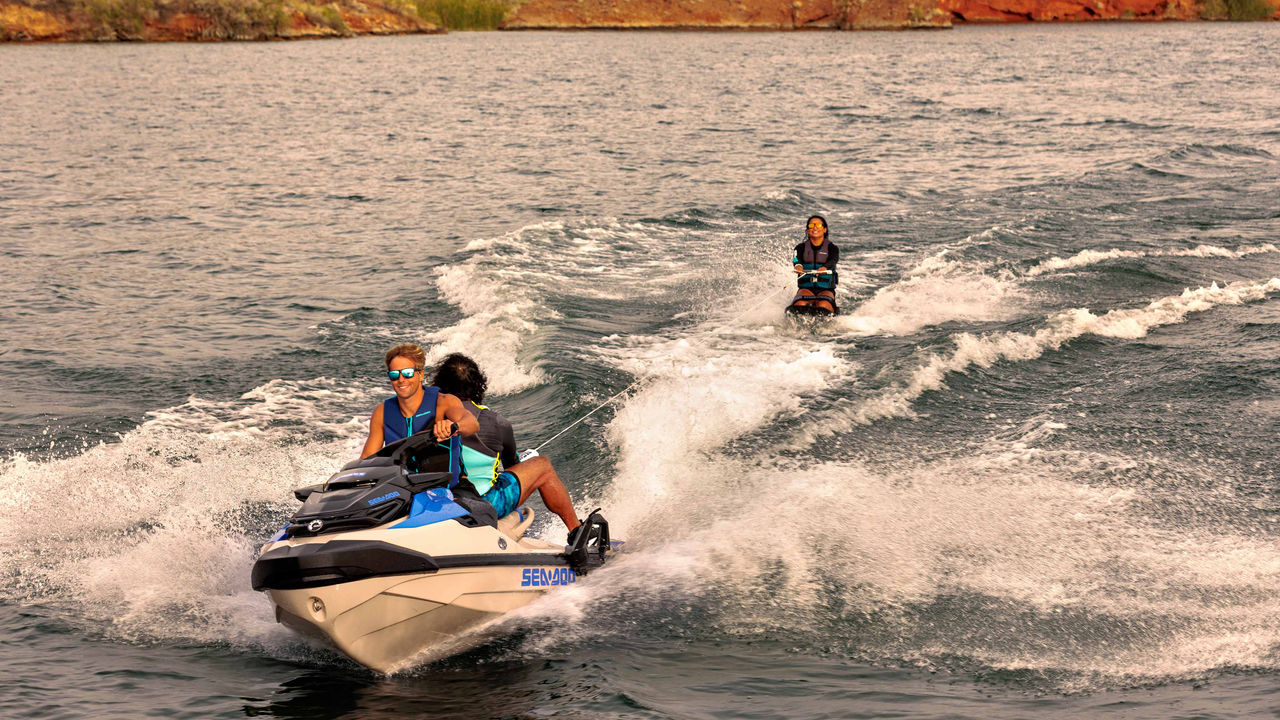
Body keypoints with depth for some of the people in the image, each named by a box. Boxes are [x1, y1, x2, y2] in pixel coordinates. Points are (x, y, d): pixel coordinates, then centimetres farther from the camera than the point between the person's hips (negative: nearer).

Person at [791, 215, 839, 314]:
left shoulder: (832, 248, 6)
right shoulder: (801, 247, 10)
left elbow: (833, 260, -16)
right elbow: (796, 258, -13)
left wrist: (824, 268, -42)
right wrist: (798, 266, -40)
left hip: (826, 289, -1)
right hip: (806, 288, 1)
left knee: (823, 306, -35)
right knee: (800, 305, -33)